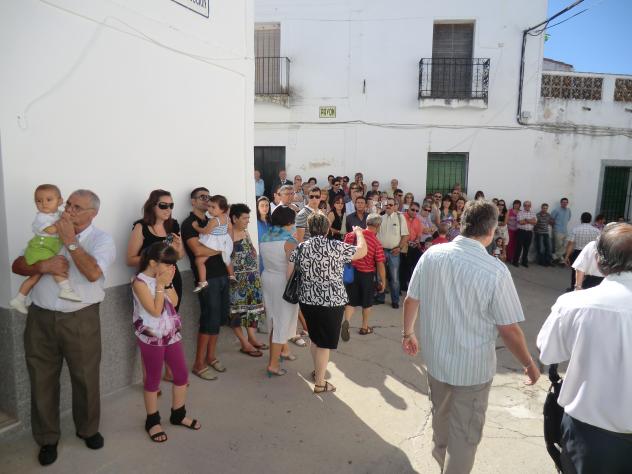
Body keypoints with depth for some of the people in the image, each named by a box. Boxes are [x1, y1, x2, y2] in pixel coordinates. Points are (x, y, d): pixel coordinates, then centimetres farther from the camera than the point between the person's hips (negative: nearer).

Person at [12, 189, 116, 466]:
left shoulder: (102, 239, -4)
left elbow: (93, 272, -21)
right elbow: (17, 266, 6)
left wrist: (70, 241, -17)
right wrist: (44, 266, -14)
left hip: (81, 320, -3)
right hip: (41, 318, 3)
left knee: (85, 378, 10)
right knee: (42, 381, 12)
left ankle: (88, 429, 34)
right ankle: (47, 438, 32)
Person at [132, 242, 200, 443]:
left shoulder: (163, 278, 5)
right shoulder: (140, 282, -17)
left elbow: (174, 302, 0)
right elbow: (155, 311, -20)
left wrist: (168, 283, -9)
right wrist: (160, 284, -19)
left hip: (172, 334, 7)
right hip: (151, 338, -7)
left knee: (182, 375, 12)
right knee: (153, 380, 9)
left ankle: (178, 415, 31)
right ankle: (152, 421, 28)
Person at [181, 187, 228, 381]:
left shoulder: (212, 222, 18)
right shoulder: (189, 223, -6)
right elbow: (198, 250, -19)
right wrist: (219, 249, -7)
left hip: (222, 274, 8)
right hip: (207, 277, -7)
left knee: (220, 317, 11)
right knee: (210, 319, -5)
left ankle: (211, 356, 25)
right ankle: (199, 364, 8)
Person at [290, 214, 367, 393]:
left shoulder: (300, 248, -1)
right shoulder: (336, 247, -13)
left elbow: (289, 274, 0)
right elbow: (362, 250, -3)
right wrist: (359, 233, 15)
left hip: (307, 301, 5)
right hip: (331, 302, -5)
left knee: (314, 338, 23)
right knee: (324, 343, 8)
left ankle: (317, 371, 41)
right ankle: (319, 383, 19)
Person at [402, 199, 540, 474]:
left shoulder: (431, 255, -11)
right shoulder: (495, 271, -23)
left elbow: (411, 301, -1)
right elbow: (509, 330, -16)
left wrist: (408, 332, 16)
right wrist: (529, 364, 2)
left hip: (435, 358, 6)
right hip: (472, 367, -5)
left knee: (441, 416, 31)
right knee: (465, 433, 16)